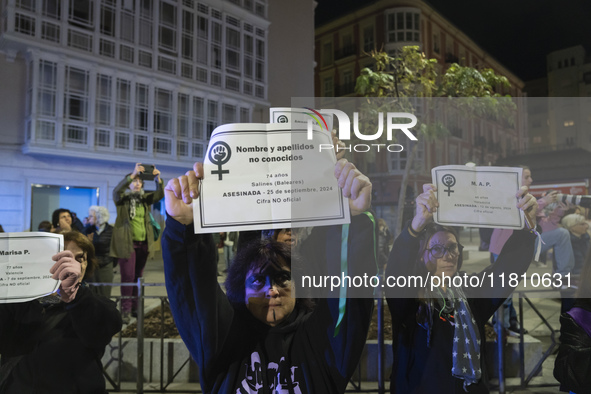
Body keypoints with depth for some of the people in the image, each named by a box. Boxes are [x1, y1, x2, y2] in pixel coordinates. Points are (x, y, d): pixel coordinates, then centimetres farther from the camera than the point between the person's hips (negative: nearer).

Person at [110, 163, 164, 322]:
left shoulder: (145, 198, 12)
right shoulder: (122, 198, 2)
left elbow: (159, 194, -2)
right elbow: (117, 190, -19)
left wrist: (158, 179, -19)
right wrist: (133, 174, -30)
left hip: (143, 242, 4)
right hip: (126, 242, -4)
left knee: (138, 276, 10)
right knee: (128, 276, -7)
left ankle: (135, 307, 18)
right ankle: (126, 309, 0)